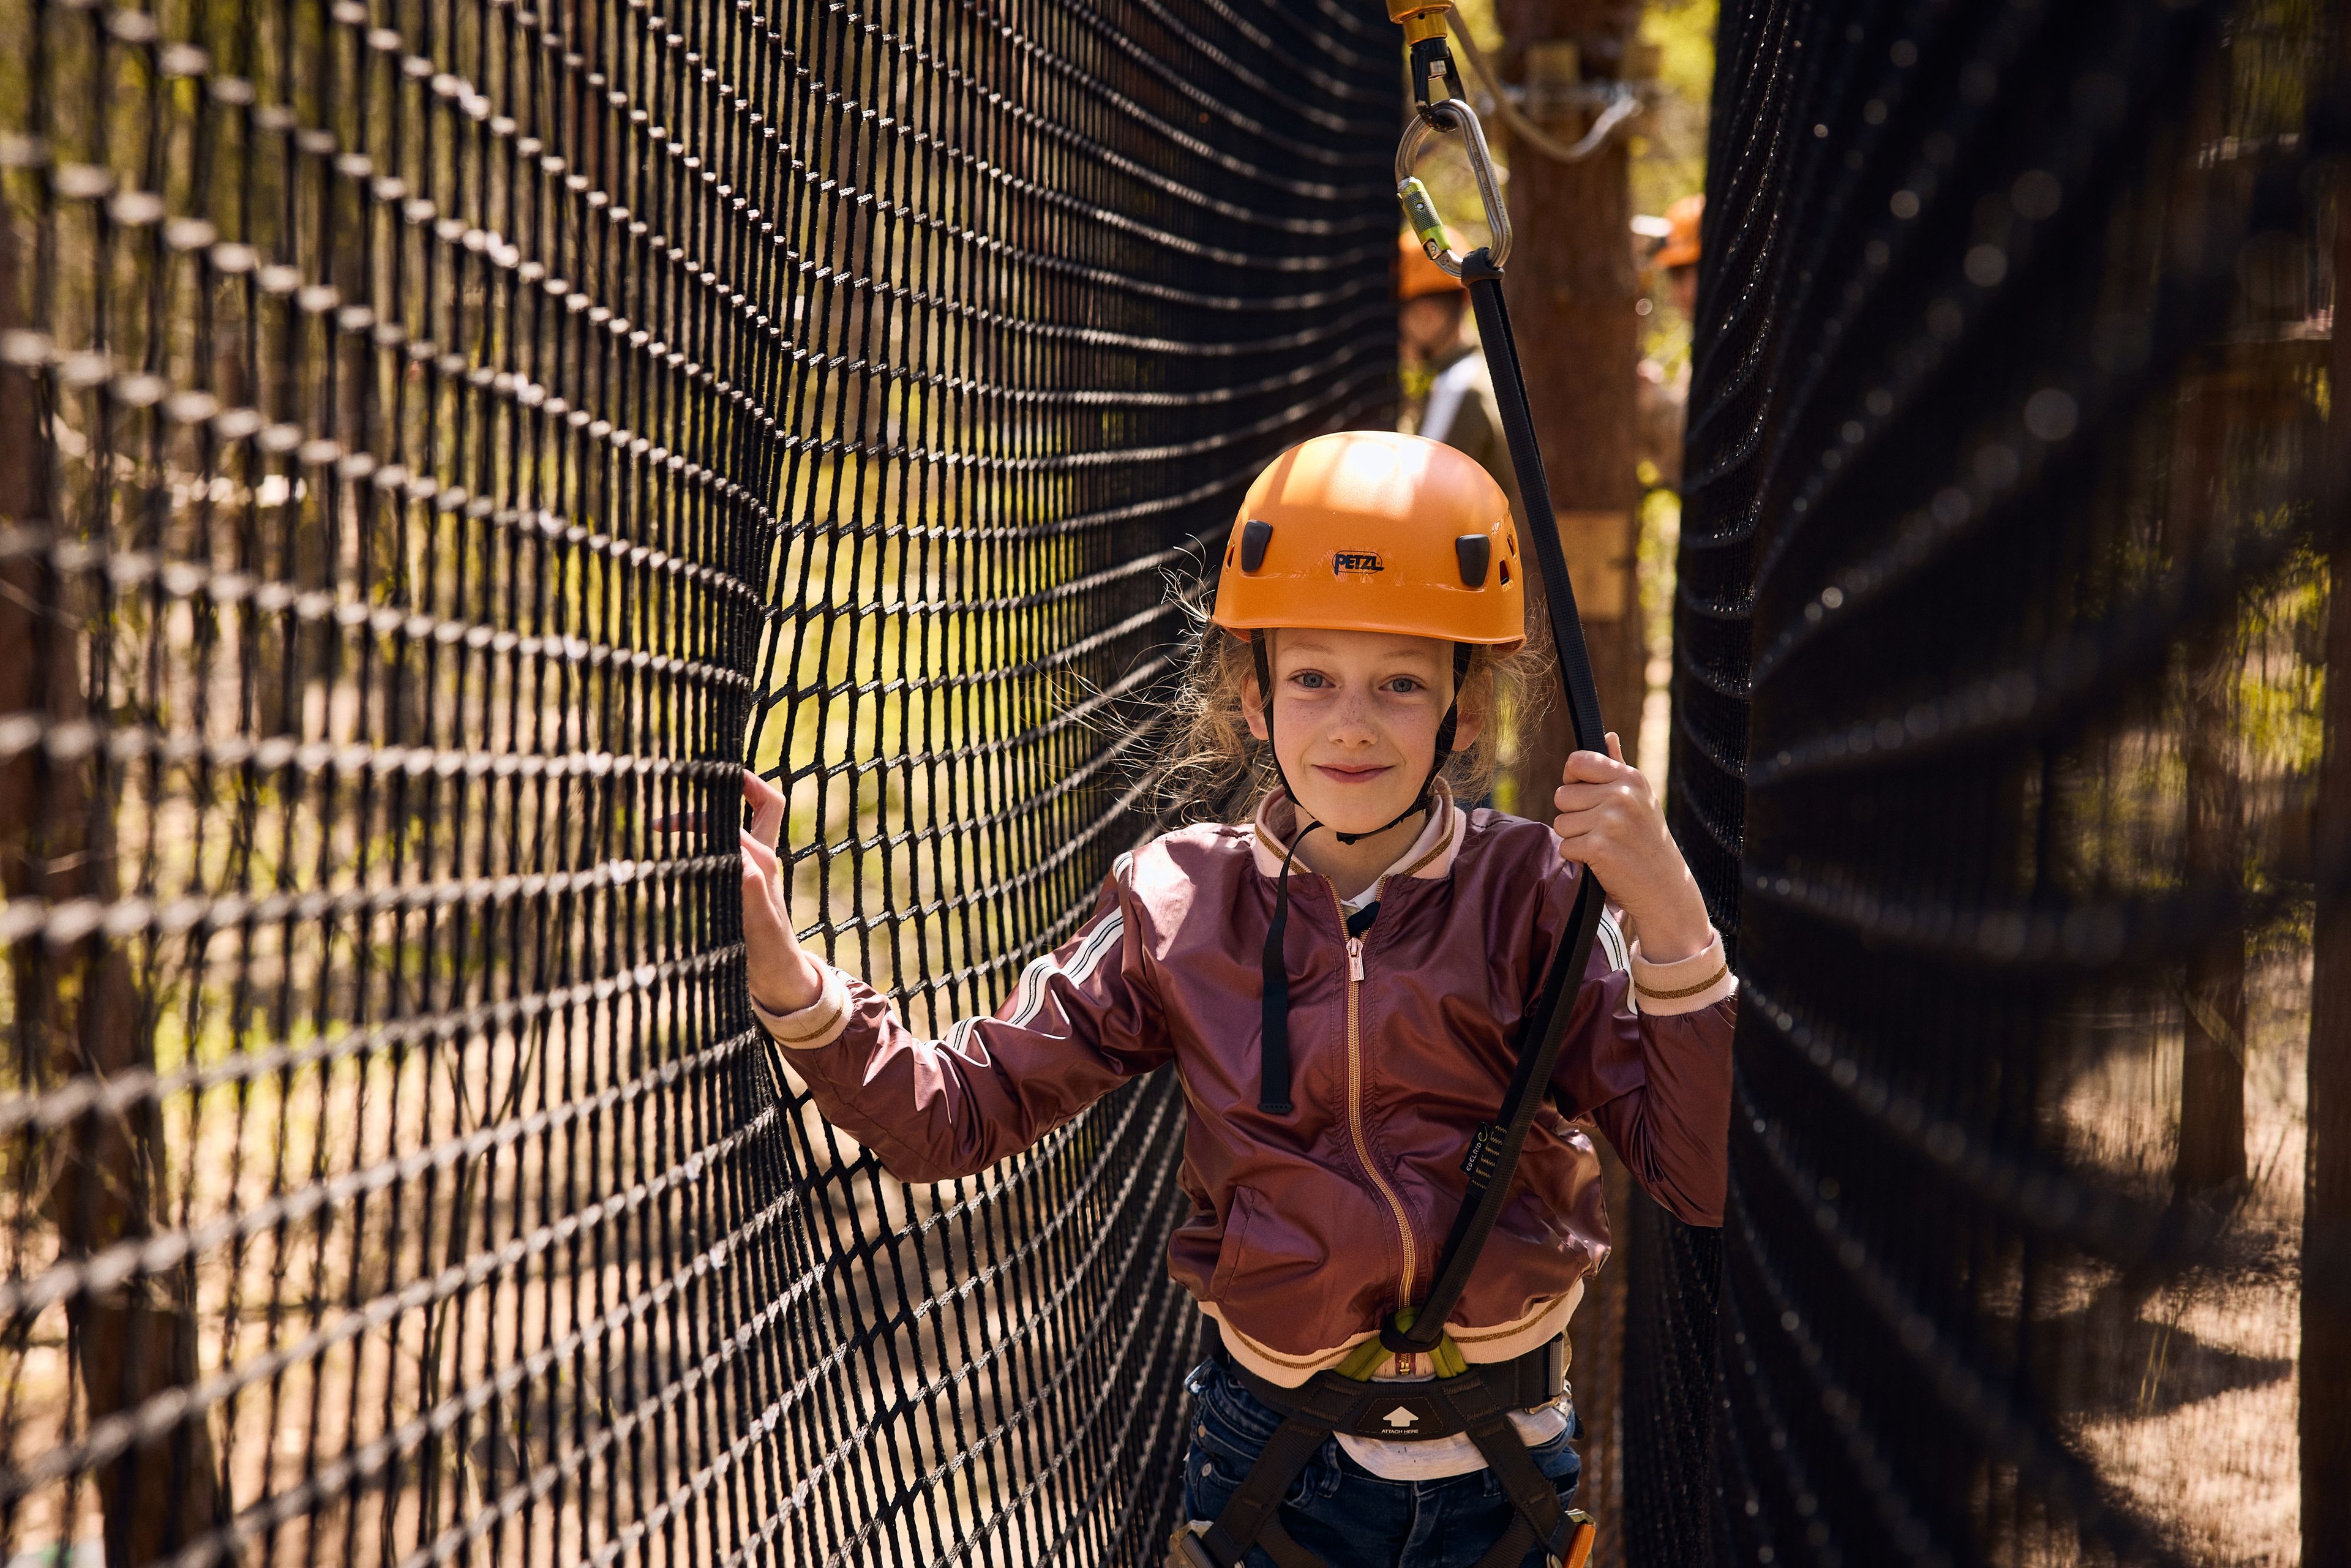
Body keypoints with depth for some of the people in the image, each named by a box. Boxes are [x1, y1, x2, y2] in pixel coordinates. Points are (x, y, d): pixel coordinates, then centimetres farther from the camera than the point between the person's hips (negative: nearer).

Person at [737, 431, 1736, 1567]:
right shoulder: (1183, 908, -4)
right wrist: (782, 973, -22)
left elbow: (1702, 1177, -14)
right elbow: (954, 1112, -7)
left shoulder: (1537, 894, -7)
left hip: (1492, 1476, 0)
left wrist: (1670, 920, -26)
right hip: (1272, 1460, 0)